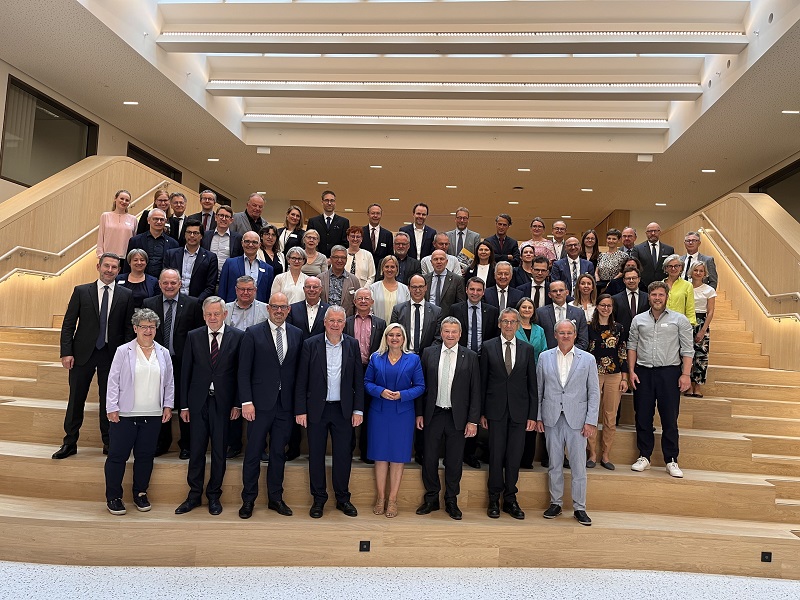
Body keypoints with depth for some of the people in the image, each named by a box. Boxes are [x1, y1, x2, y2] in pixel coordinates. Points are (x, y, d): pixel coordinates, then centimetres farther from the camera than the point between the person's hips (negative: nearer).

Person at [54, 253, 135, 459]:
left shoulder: (126, 295, 1)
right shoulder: (81, 291, 2)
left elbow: (129, 328, 2)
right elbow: (68, 324, 1)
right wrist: (66, 352, -6)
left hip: (112, 354, 0)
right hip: (83, 352, 0)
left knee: (108, 400, 8)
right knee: (76, 399, 7)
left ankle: (109, 442, 21)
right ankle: (70, 442, 20)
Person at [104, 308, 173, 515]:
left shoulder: (163, 353, 8)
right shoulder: (123, 351, -2)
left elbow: (169, 383, 12)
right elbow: (113, 381, -4)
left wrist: (168, 406, 6)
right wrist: (112, 408, -8)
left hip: (153, 415, 3)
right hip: (124, 414, -3)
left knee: (145, 456, 11)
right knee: (117, 456, 4)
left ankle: (140, 494, 25)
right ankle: (113, 497, 18)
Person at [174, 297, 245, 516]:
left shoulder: (237, 337, -2)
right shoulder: (194, 336, 4)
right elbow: (185, 372, 4)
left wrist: (237, 403, -5)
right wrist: (184, 405, 2)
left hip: (223, 402, -1)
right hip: (198, 401, 1)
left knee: (219, 450, 7)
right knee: (196, 450, 8)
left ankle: (214, 495, 22)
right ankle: (194, 495, 23)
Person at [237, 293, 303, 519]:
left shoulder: (297, 334, 6)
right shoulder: (253, 333, -3)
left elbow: (299, 370, 7)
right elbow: (244, 371, -5)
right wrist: (246, 402, -11)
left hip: (286, 405, 3)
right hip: (260, 404, -2)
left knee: (279, 453, 12)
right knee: (253, 453, 6)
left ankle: (275, 498, 26)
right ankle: (248, 500, 21)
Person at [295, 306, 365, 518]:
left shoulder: (352, 345, 2)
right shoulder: (310, 344, -3)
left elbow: (358, 380, 4)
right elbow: (301, 380, -2)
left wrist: (358, 409, -1)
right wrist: (300, 410, -6)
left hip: (343, 409, 1)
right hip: (317, 409, -1)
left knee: (343, 455, 7)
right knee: (316, 455, 8)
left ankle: (343, 498, 23)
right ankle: (318, 499, 23)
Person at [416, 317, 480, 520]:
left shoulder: (470, 357, -1)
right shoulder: (429, 353, 3)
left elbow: (475, 391, -1)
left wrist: (473, 420, -5)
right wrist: (419, 413, 2)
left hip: (457, 417, -1)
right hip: (433, 415, 1)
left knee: (454, 461, 9)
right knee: (429, 459, 8)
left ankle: (451, 501, 25)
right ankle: (431, 499, 25)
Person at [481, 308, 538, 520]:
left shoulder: (527, 349, 7)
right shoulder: (488, 347, 2)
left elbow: (532, 384, 7)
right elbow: (482, 381, 3)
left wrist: (532, 415, 2)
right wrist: (481, 412, -1)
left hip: (519, 411, 1)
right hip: (496, 410, -1)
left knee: (515, 456, 5)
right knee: (496, 455, 3)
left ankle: (510, 499, 19)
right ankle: (494, 500, 17)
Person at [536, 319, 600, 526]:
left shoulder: (587, 359, 1)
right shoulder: (544, 357, 5)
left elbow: (594, 392, 1)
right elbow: (538, 389, 7)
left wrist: (591, 421, -5)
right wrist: (538, 417, 3)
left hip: (577, 419, -1)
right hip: (552, 419, 1)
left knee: (579, 466, 3)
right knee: (554, 464, 10)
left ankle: (579, 507, 16)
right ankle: (555, 503, 24)